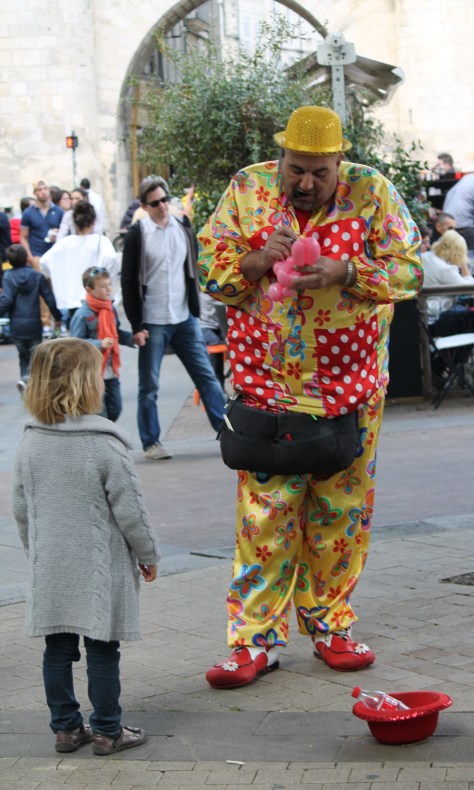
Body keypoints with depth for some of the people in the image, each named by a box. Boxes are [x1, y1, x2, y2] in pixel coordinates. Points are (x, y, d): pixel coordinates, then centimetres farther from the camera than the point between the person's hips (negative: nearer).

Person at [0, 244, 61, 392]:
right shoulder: (37, 276, -1)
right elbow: (49, 298, -1)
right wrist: (59, 317, 9)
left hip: (16, 326, 1)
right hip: (34, 324, -1)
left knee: (23, 356, 18)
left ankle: (25, 377, 6)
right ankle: (28, 377, -17)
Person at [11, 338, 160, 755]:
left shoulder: (29, 444, 0)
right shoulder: (106, 445, -17)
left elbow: (21, 509, 8)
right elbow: (129, 510, -12)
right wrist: (148, 555, 2)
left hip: (50, 568, 5)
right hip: (100, 568, -5)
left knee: (58, 647, 12)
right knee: (102, 648, 5)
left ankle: (66, 727, 21)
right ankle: (107, 730, 14)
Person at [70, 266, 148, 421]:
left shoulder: (111, 309, 6)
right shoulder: (82, 315, -17)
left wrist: (133, 338, 2)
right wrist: (100, 344, -27)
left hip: (110, 370, 7)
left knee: (115, 409, 12)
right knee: (99, 412, -3)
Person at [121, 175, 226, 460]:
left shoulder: (184, 228, 6)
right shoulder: (138, 235, -6)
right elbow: (129, 282, -5)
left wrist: (196, 309, 10)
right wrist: (136, 325, -9)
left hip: (185, 319, 4)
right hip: (153, 322, -4)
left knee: (207, 376, 3)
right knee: (149, 386, 3)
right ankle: (151, 443, 12)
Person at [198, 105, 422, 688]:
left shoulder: (372, 192, -2)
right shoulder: (246, 189, 1)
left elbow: (408, 269, -6)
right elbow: (210, 269, 2)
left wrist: (343, 272, -21)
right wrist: (258, 260, -18)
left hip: (350, 384, 1)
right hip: (267, 382, 0)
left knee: (341, 509, 7)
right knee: (265, 509, -3)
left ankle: (329, 625, 23)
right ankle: (255, 639, 5)